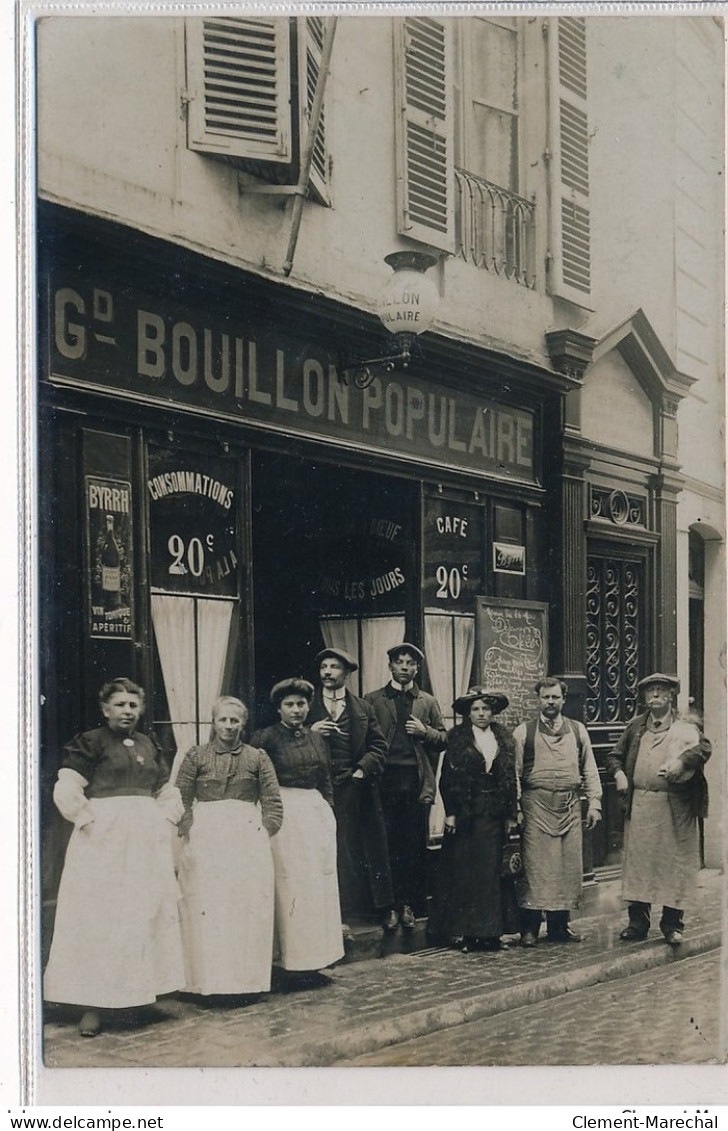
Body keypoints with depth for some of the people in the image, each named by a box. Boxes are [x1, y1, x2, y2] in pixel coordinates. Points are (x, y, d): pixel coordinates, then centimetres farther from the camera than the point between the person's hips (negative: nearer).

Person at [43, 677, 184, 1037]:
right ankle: (95, 1005, -4)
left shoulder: (149, 745, 14)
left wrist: (162, 823, 6)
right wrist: (90, 821, -13)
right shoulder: (90, 742, -3)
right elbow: (66, 791, -11)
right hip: (104, 839, -6)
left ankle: (137, 994, 18)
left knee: (148, 912, 8)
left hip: (148, 841, 6)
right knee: (101, 915, -6)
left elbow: (168, 794, 21)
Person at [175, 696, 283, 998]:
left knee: (250, 908, 0)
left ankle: (247, 977, 7)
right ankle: (208, 979, 2)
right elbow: (181, 801, 4)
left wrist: (263, 833, -4)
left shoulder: (257, 758, 8)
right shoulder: (196, 756, 6)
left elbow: (273, 802, 6)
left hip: (248, 840, 1)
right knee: (205, 908, -3)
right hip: (205, 841, -1)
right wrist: (188, 834, -5)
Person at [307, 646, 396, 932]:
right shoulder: (308, 705, 8)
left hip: (357, 789, 1)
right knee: (330, 852, -2)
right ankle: (336, 914, 3)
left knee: (371, 849, 6)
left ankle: (385, 909, 18)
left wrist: (362, 770, -6)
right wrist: (310, 733, -12)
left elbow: (378, 746, 8)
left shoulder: (363, 709, 12)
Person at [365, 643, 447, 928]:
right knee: (388, 844, -3)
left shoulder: (428, 702, 16)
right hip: (386, 779, -1)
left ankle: (411, 904, 5)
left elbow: (444, 739, 15)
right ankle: (399, 903, 3)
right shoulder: (373, 700, 11)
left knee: (415, 845, 0)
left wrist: (425, 731, -4)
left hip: (417, 780, 1)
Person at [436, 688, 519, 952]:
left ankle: (490, 932, 6)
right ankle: (468, 933, 2)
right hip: (465, 814, -3)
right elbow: (447, 778, -3)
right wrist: (450, 812, -10)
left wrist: (511, 814, 6)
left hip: (494, 815, 3)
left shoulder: (503, 739, 11)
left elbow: (511, 779, 11)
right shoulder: (457, 738, 1)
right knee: (464, 873, -1)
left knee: (491, 873, 3)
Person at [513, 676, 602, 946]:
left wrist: (594, 803, 6)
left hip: (570, 805, 3)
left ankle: (559, 925, 14)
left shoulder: (578, 730, 12)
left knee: (568, 866, 4)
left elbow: (589, 770, 14)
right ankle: (529, 928, 1)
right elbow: (515, 773, 3)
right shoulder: (524, 732, 4)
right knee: (535, 865, -5)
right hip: (536, 805, -3)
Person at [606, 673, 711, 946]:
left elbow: (703, 748, -17)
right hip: (639, 806, 3)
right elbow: (614, 756, 23)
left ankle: (672, 924, 11)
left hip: (675, 808, -3)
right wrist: (618, 773, 3)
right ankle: (637, 921, 13)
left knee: (675, 861, 1)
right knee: (637, 860, 5)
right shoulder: (635, 727, 14)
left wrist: (682, 760, -33)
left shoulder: (684, 727, 2)